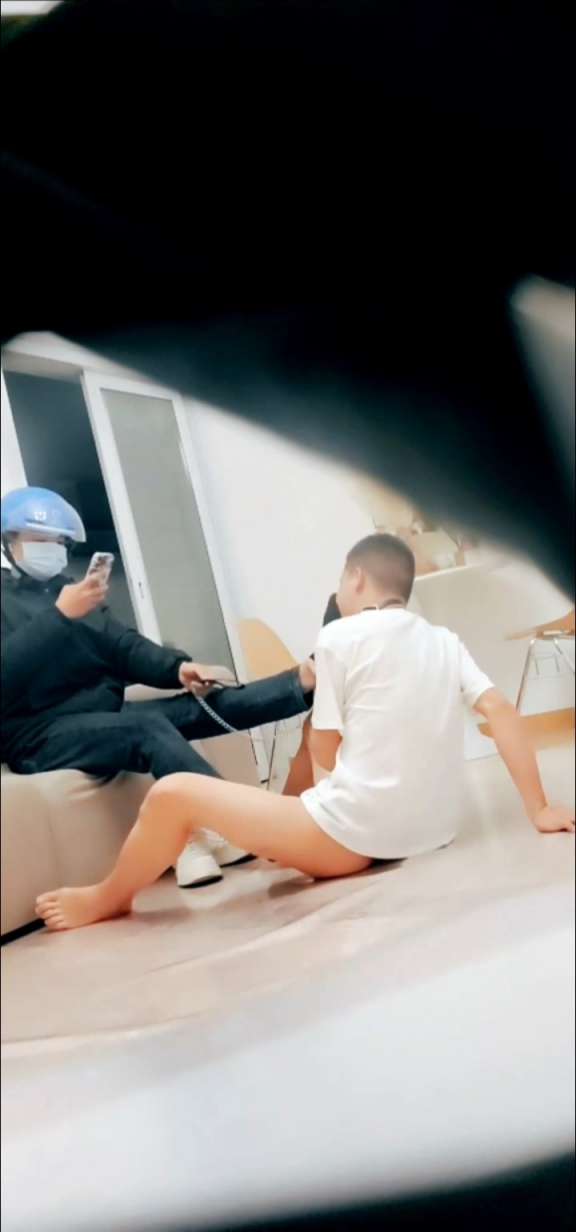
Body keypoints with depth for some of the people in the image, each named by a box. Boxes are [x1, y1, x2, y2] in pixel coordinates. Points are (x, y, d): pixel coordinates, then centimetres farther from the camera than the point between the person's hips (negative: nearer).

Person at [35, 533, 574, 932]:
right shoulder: (444, 640, 8)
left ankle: (107, 900, 22)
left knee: (173, 794, -1)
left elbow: (324, 751, -1)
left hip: (354, 835, -8)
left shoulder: (340, 636, -7)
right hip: (431, 832, 8)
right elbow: (502, 713, 0)